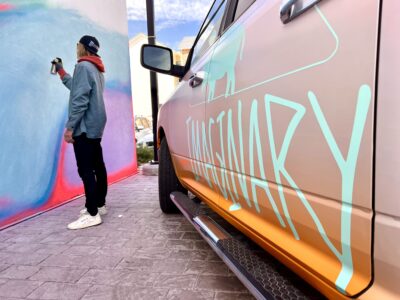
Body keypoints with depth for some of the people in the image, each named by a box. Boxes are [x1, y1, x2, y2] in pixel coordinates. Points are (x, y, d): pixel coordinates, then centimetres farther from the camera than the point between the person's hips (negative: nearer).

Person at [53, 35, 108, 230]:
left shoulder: (83, 66, -10)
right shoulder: (96, 69, 20)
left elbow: (79, 100, -19)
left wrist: (70, 127, -19)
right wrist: (61, 71, 36)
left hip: (84, 127, -10)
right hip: (94, 126, 10)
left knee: (85, 170, -11)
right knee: (97, 167, 11)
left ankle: (92, 214, -9)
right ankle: (99, 205, 21)